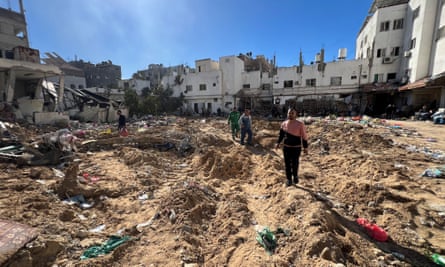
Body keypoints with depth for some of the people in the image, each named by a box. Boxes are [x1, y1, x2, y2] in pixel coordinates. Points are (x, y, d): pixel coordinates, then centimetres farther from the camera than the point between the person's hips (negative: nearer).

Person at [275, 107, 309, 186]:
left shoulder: (300, 124, -9)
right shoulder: (284, 123, 1)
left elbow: (304, 136, -5)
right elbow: (281, 134, 12)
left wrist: (305, 147, -4)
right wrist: (278, 143, 3)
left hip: (296, 147, -2)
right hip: (286, 147, 3)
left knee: (295, 163, 8)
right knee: (287, 164, 7)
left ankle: (295, 175, 38)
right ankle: (289, 179, 22)